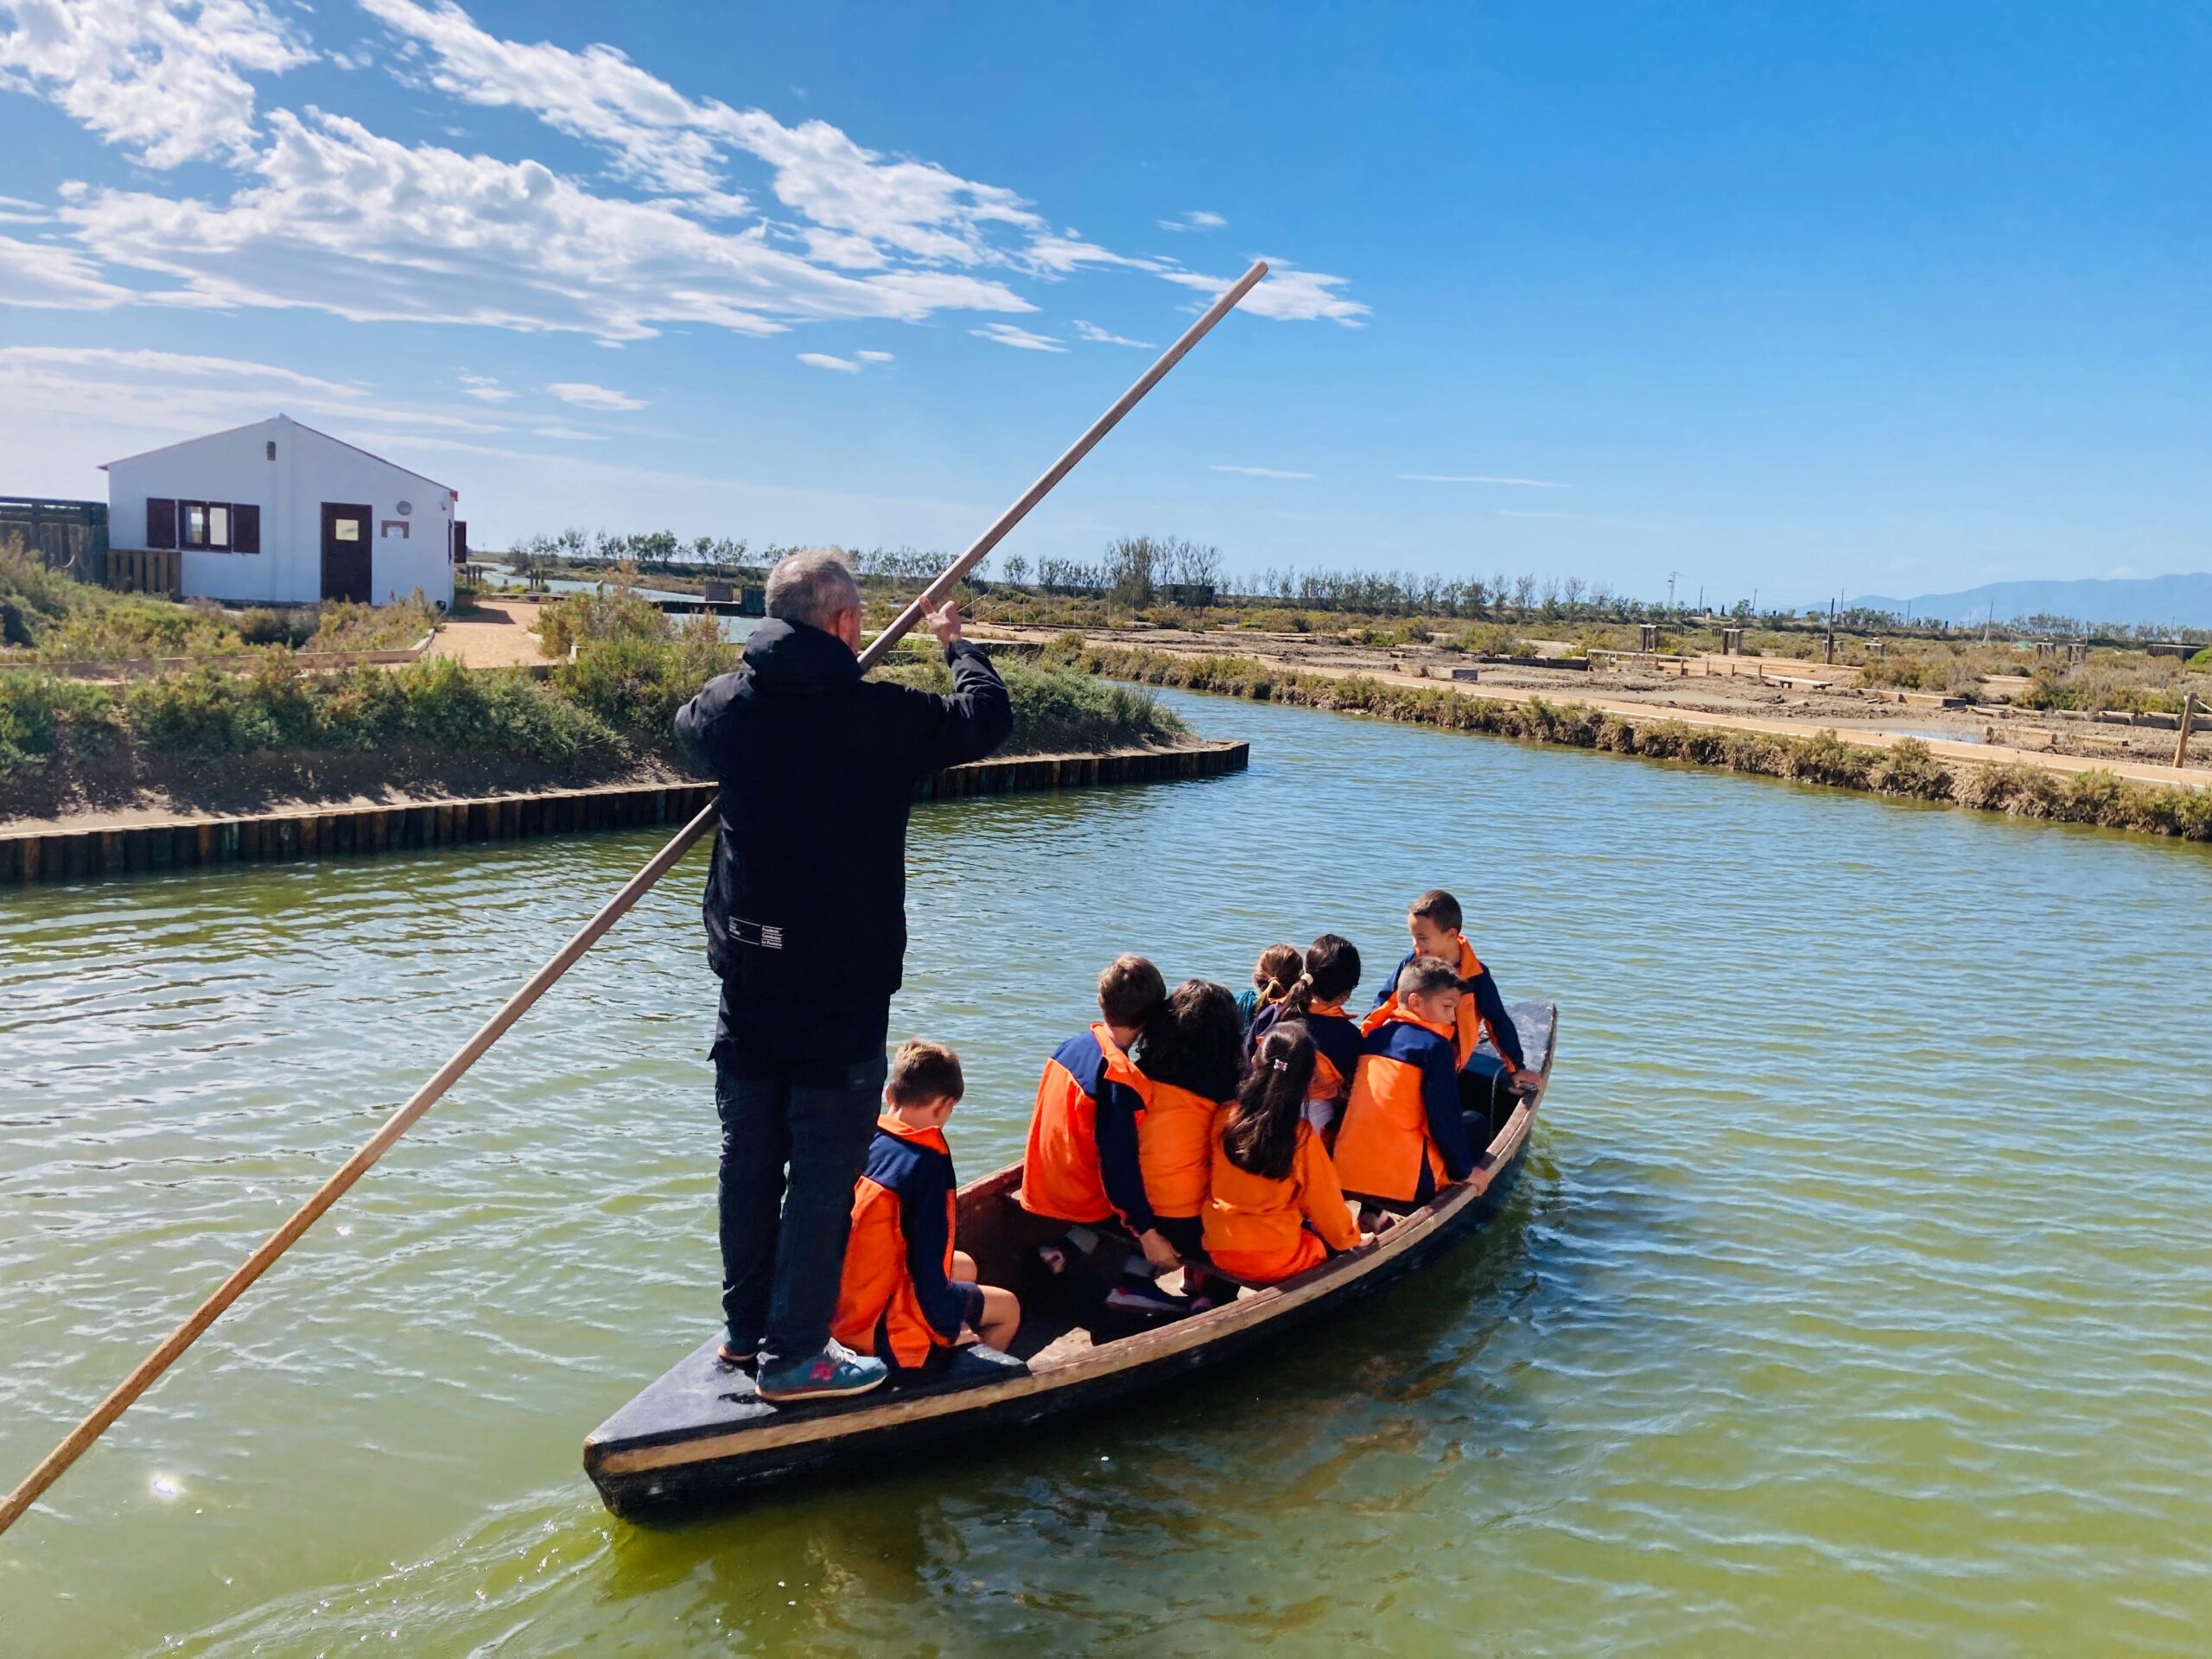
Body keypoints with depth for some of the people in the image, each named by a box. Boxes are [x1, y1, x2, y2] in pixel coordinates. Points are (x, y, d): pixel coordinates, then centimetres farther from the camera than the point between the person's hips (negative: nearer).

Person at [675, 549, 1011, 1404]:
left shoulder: (728, 705, -2)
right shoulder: (881, 715, -16)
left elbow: (689, 720, 23)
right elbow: (987, 716, -2)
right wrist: (956, 642, 15)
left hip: (746, 980, 6)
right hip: (840, 989, -6)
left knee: (748, 1158, 17)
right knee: (823, 1174, 4)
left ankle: (745, 1326, 31)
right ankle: (792, 1353, 11)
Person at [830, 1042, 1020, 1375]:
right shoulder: (928, 1164, -24)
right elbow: (927, 1264, -21)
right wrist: (948, 1331, -4)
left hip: (837, 1306, 7)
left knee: (964, 1265, 27)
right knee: (1008, 1309, 13)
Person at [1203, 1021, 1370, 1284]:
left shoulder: (1226, 1117, -9)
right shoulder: (1302, 1136, -17)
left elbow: (1218, 1184, 5)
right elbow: (1323, 1202, -4)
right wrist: (1350, 1238, 14)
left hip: (1218, 1250, 4)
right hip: (1275, 1259, -4)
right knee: (1331, 1243, 24)